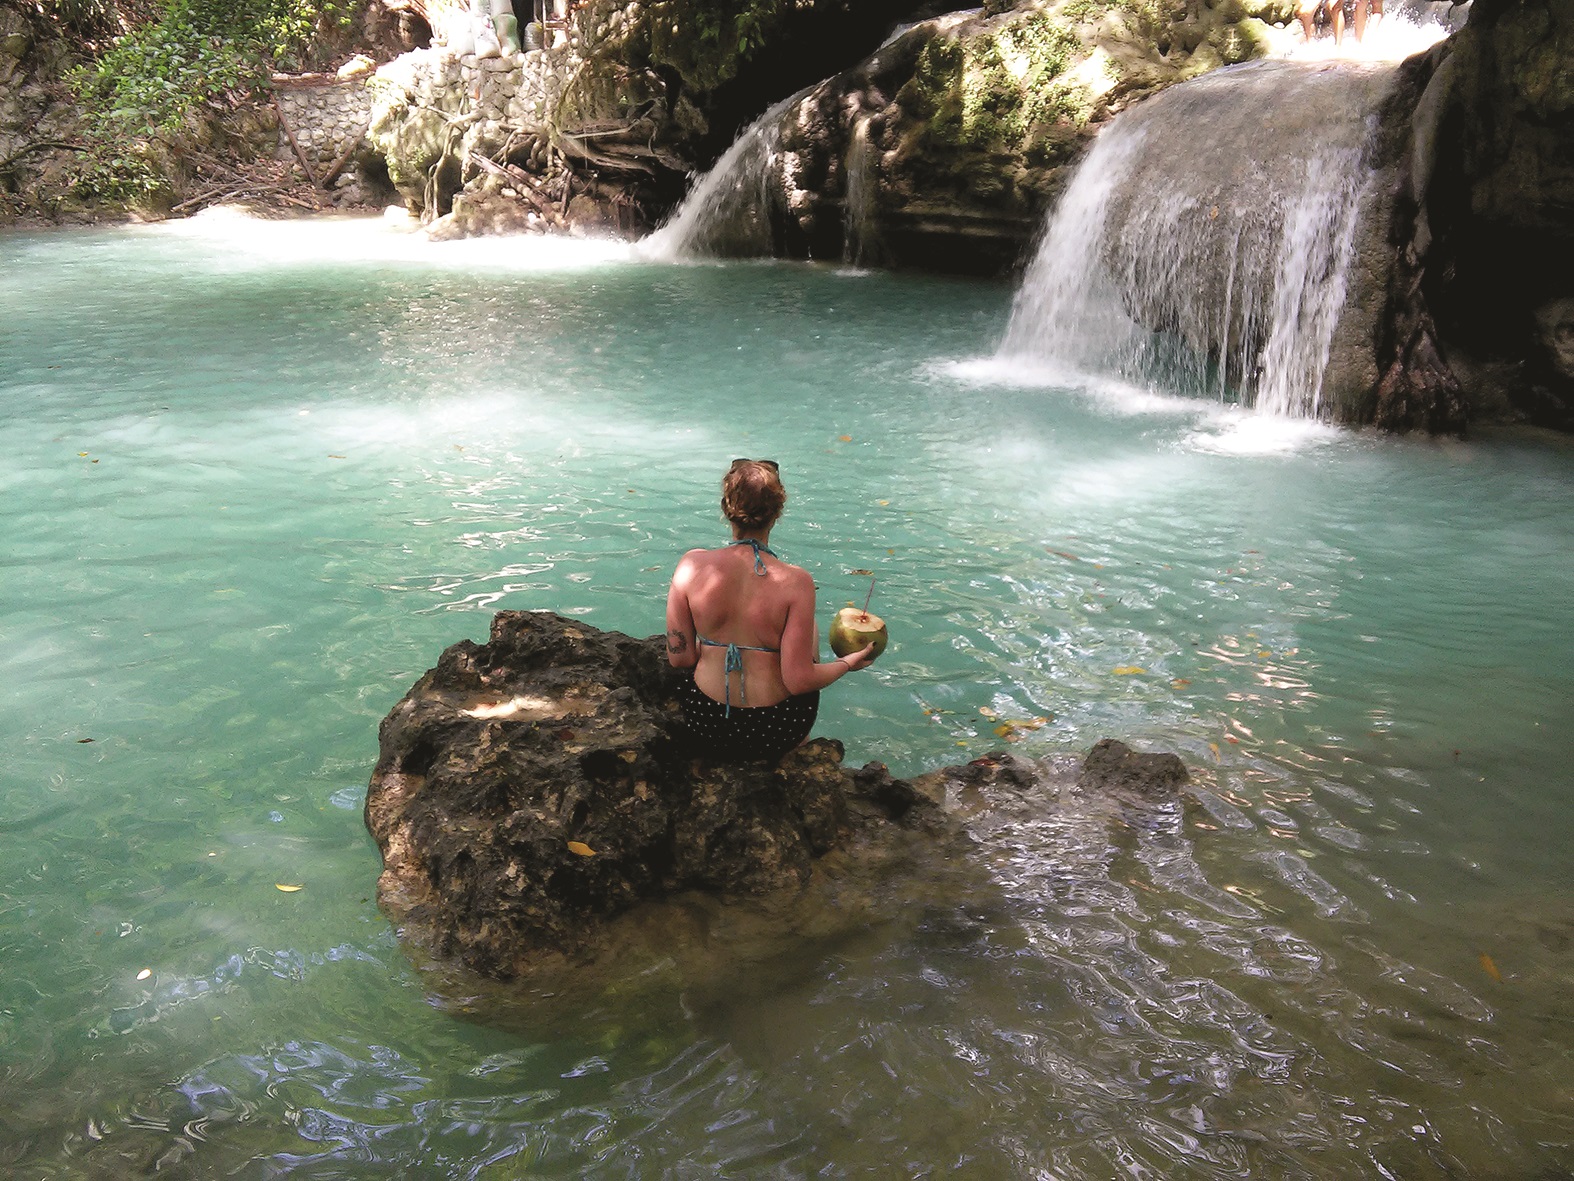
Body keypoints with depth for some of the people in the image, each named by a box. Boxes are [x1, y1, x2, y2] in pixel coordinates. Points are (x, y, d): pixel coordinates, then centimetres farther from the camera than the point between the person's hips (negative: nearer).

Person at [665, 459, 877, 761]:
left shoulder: (691, 565, -15)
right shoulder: (795, 582, -22)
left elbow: (679, 658, -8)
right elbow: (799, 680, -19)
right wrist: (849, 662, 0)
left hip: (705, 727, 2)